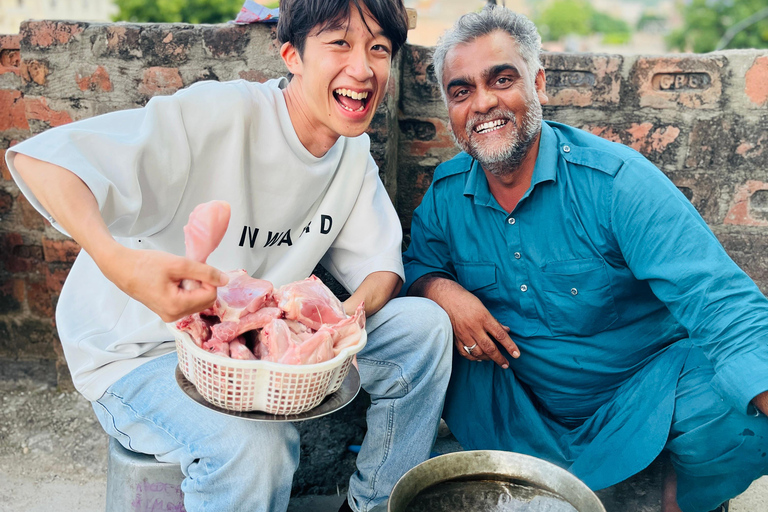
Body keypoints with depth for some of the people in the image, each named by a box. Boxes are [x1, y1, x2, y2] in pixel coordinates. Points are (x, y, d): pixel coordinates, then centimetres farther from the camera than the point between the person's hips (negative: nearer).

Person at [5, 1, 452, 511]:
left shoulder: (355, 154, 1)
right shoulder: (222, 114, -23)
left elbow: (382, 264, 1)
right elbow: (40, 159, -30)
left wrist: (353, 311, -23)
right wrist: (118, 262, -49)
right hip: (143, 353, -6)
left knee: (423, 324, -9)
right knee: (255, 444, -36)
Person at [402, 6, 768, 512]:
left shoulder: (616, 180, -19)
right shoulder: (446, 192, -4)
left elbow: (720, 305, -27)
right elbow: (417, 261, 9)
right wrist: (439, 288, -17)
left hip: (643, 389, -2)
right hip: (521, 404, 3)